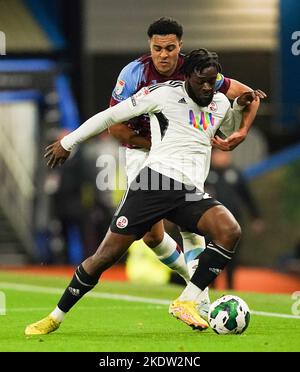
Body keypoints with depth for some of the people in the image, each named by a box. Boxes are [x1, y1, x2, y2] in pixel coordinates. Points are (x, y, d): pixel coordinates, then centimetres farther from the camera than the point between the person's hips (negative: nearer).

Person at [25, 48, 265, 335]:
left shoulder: (220, 104, 17)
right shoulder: (164, 94, 1)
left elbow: (232, 132, 41)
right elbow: (112, 116, 8)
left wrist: (240, 106, 18)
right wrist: (68, 142, 11)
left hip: (192, 194, 4)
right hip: (155, 182, -4)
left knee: (230, 231, -25)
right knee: (107, 255, -7)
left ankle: (186, 303, -18)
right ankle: (55, 318, 10)